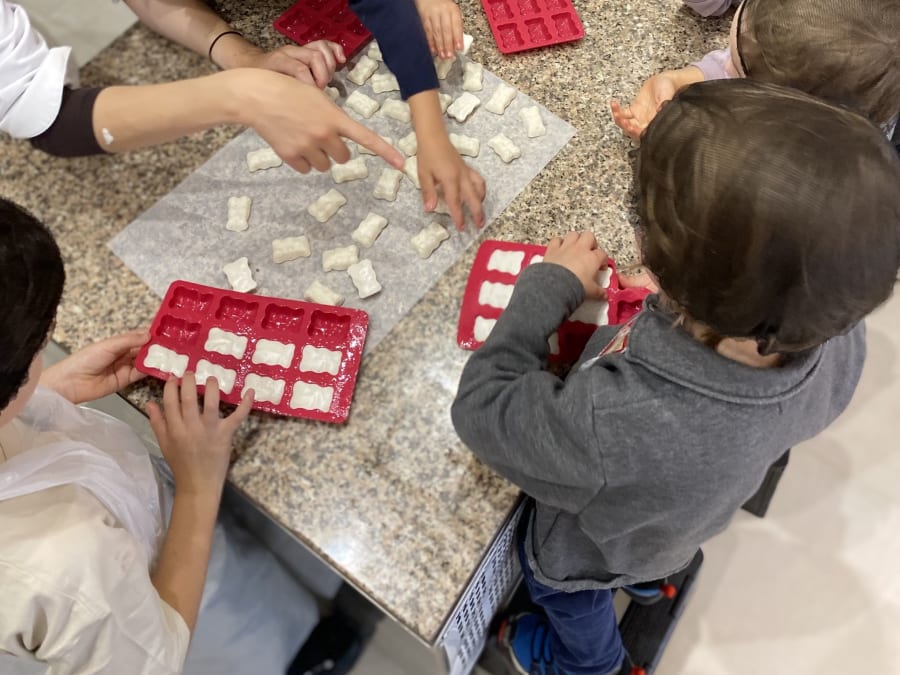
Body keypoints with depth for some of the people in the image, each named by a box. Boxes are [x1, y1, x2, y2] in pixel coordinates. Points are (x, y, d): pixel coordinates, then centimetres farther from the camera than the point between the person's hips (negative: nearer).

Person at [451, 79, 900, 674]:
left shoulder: (612, 423, -54)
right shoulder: (841, 342, -33)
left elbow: (480, 409, -34)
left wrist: (550, 287, -26)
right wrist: (685, 300, -16)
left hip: (593, 546, -4)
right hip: (689, 515, 4)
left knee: (574, 600, 35)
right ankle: (649, 576, 76)